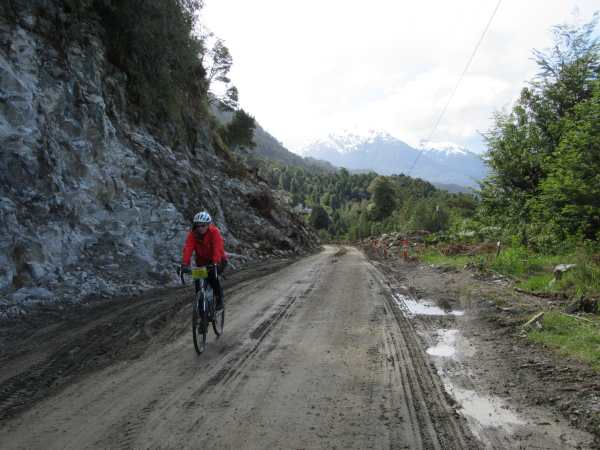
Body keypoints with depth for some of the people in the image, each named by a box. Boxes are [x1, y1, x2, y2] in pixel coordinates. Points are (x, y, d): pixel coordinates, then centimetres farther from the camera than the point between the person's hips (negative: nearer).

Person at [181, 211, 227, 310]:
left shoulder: (214, 232, -24)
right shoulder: (192, 234, -15)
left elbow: (217, 248, -37)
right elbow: (188, 248, -27)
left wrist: (215, 263, -51)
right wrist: (185, 264, -42)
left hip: (217, 260, -4)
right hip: (202, 261, 4)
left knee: (213, 276, -27)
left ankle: (219, 300, -9)